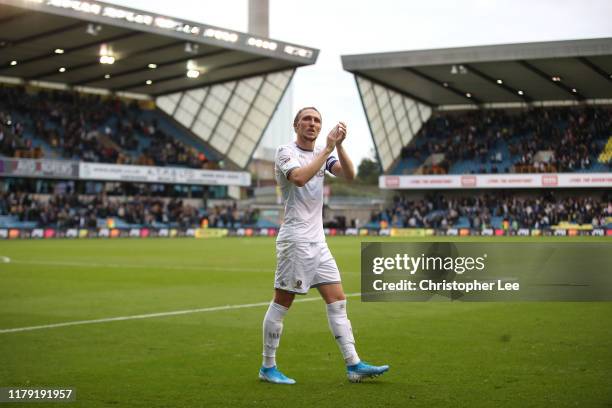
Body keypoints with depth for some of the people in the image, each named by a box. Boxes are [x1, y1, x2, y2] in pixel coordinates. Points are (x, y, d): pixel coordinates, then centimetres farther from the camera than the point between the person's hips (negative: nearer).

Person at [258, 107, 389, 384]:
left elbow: (349, 174, -1)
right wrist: (328, 148, -23)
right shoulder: (286, 152, -6)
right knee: (281, 304, -1)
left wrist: (339, 145, -15)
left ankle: (354, 366, 3)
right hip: (295, 240, -7)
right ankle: (267, 367, 9)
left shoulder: (323, 154, 14)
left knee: (337, 301, 3)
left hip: (318, 241, 7)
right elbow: (299, 178, -26)